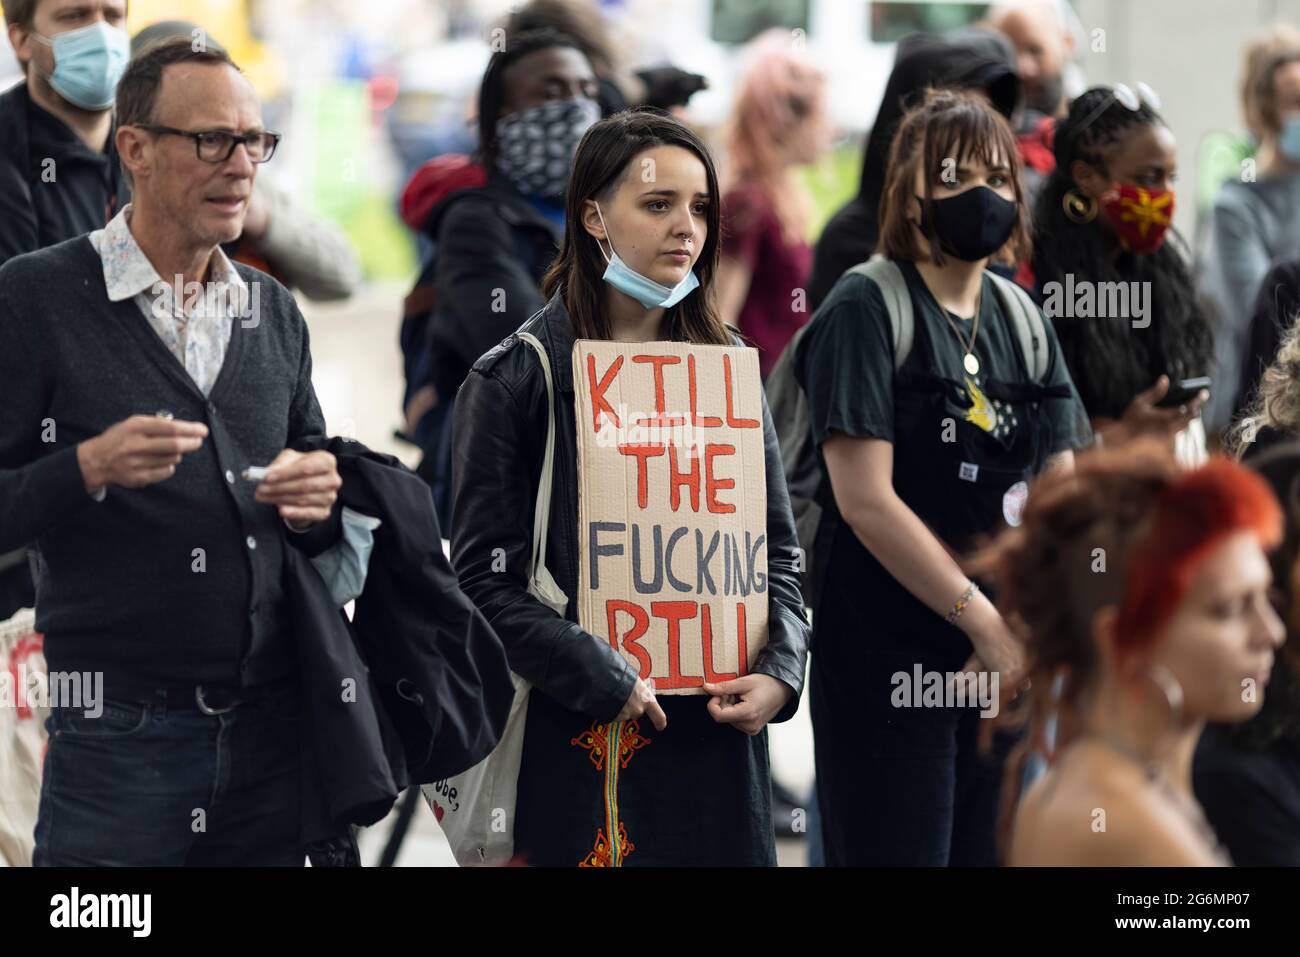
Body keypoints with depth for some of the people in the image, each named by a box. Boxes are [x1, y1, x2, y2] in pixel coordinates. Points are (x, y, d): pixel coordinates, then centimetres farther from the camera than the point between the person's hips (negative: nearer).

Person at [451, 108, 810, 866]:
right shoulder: (516, 377, -3)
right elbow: (487, 579, -8)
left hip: (717, 725, 4)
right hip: (579, 739, -4)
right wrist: (603, 681, -16)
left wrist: (779, 671, -6)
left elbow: (777, 547, 11)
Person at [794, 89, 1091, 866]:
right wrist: (983, 620, -16)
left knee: (990, 846, 9)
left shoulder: (1021, 317, 11)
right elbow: (866, 501, -16)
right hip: (889, 649, -6)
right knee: (900, 849, -4)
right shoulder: (867, 309, -7)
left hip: (1010, 652, 6)